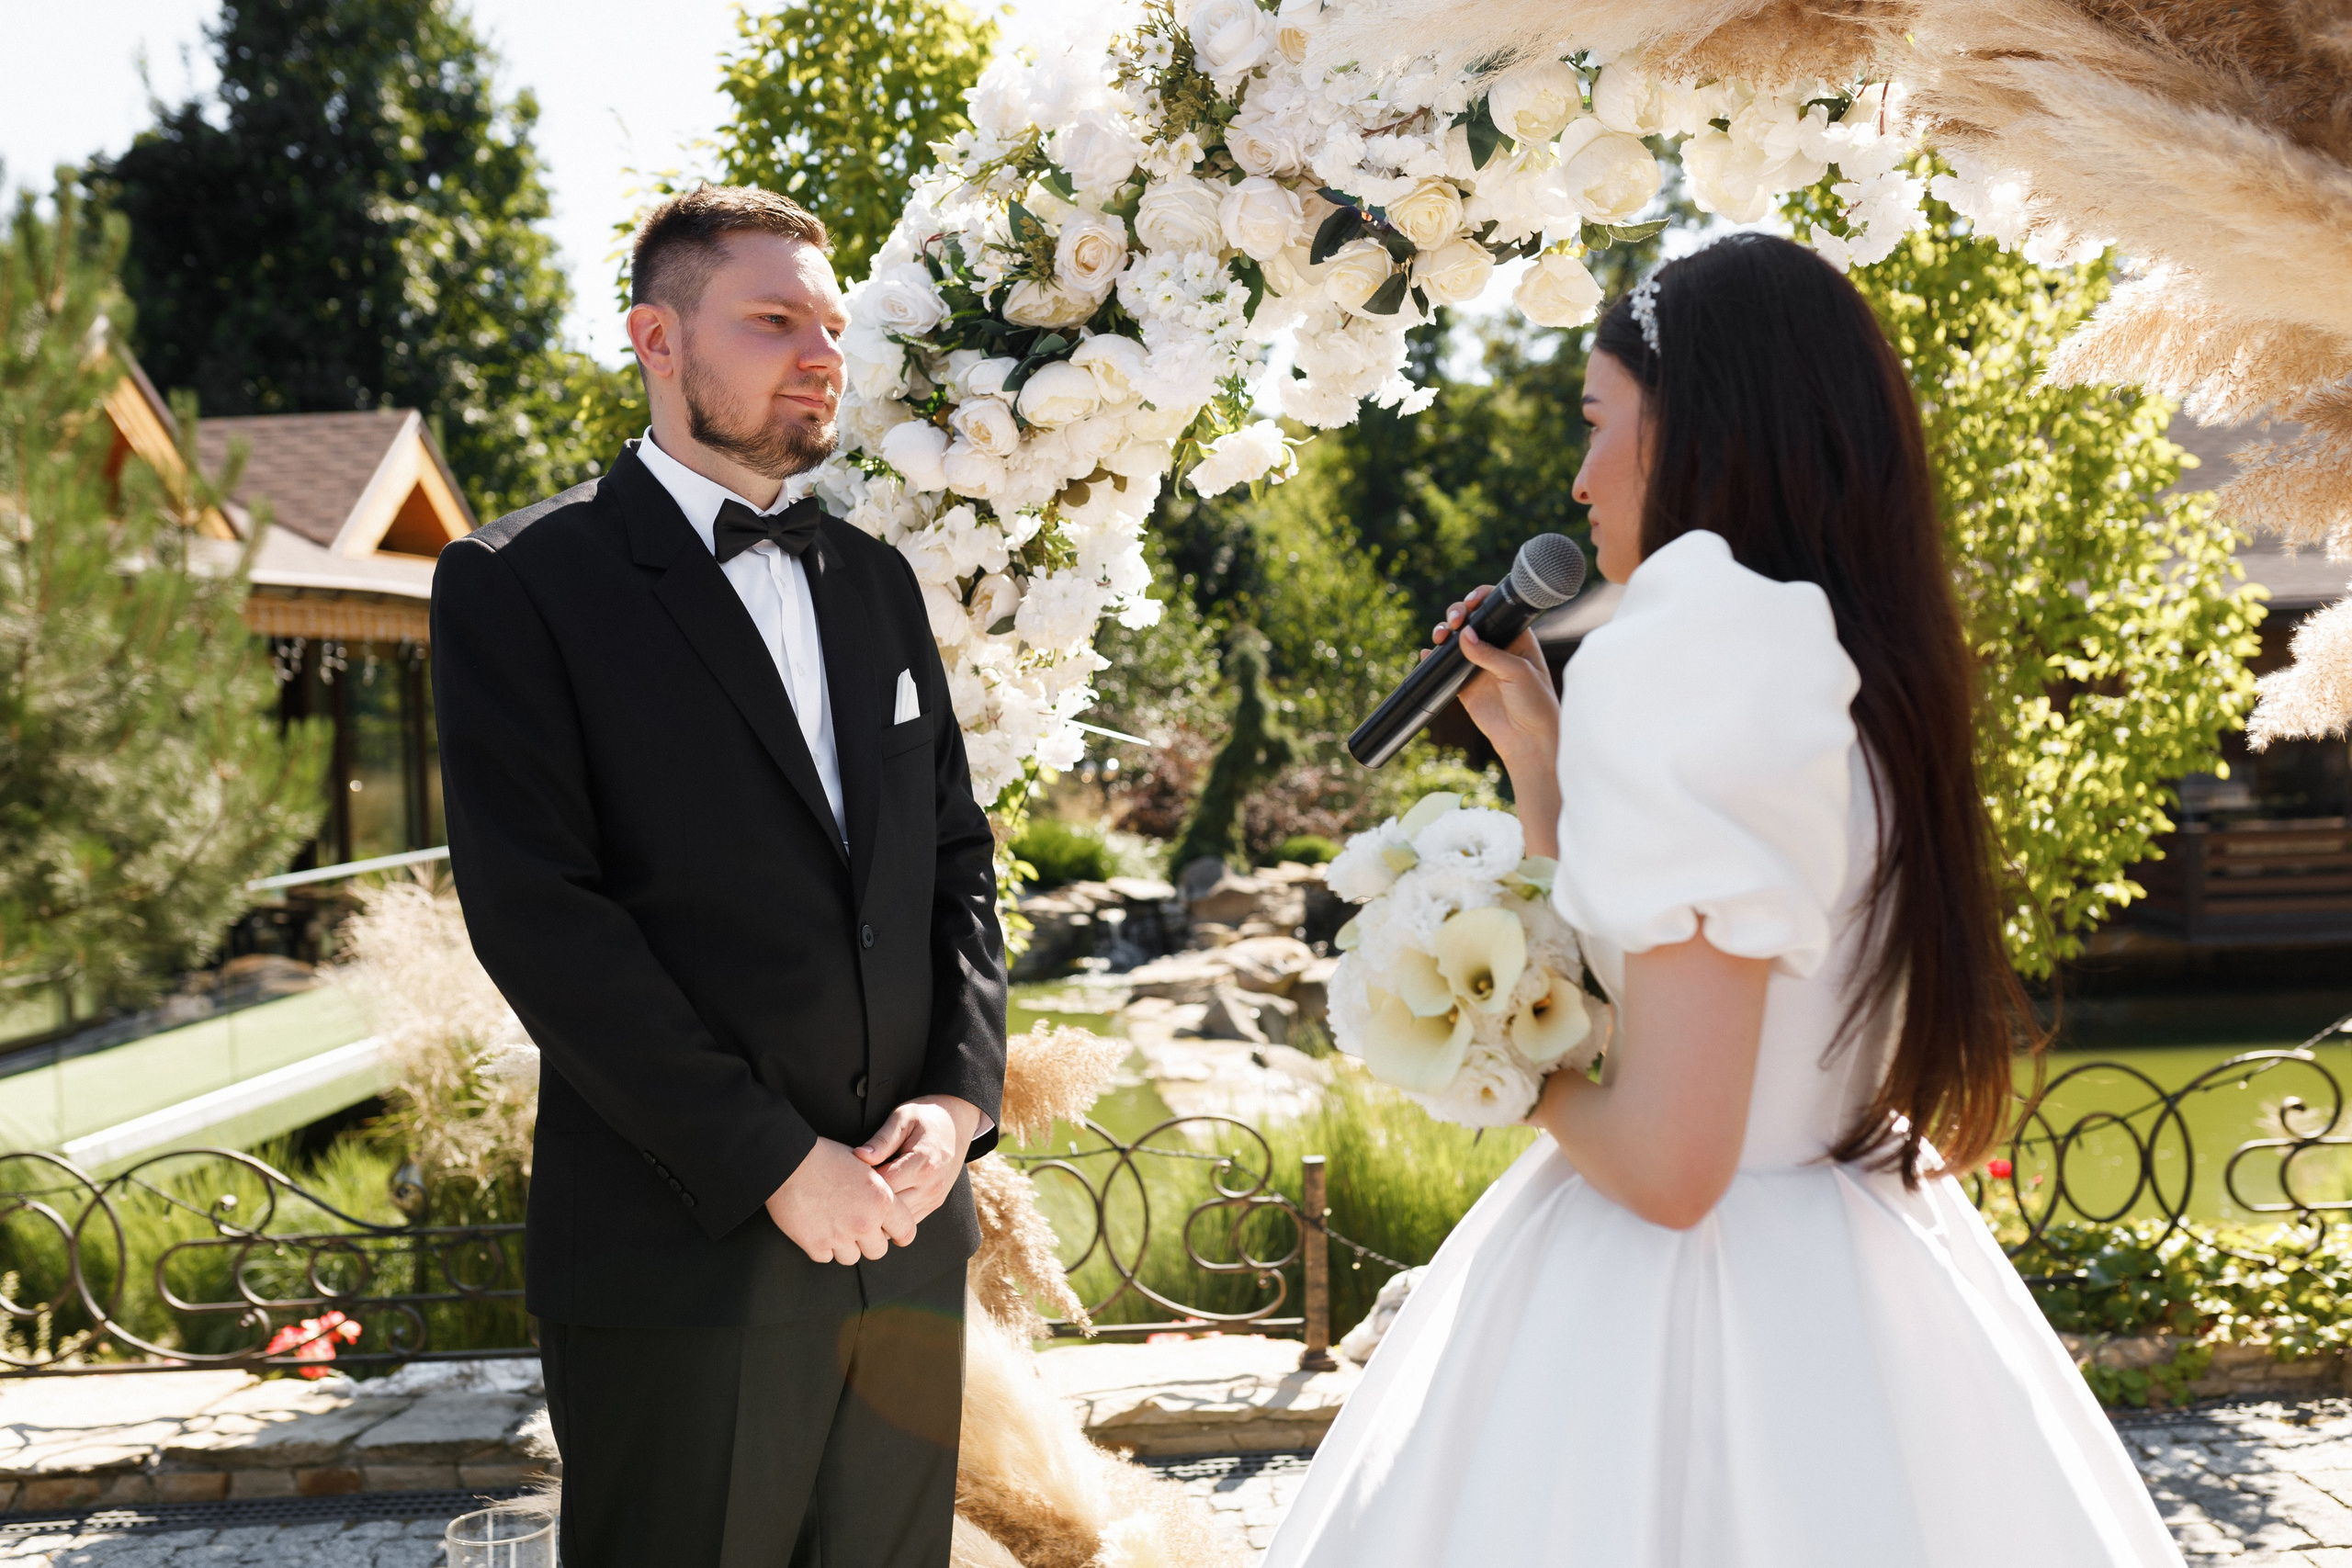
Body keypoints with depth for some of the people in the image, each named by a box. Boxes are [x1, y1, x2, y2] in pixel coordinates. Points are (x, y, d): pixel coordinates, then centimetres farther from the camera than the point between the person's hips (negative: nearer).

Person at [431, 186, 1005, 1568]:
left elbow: (959, 860, 14)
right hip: (684, 1247, -5)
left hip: (908, 1230, 5)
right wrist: (774, 1166, -15)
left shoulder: (876, 579, 14)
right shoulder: (521, 584, -4)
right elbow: (540, 919, -12)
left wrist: (962, 1096, -3)